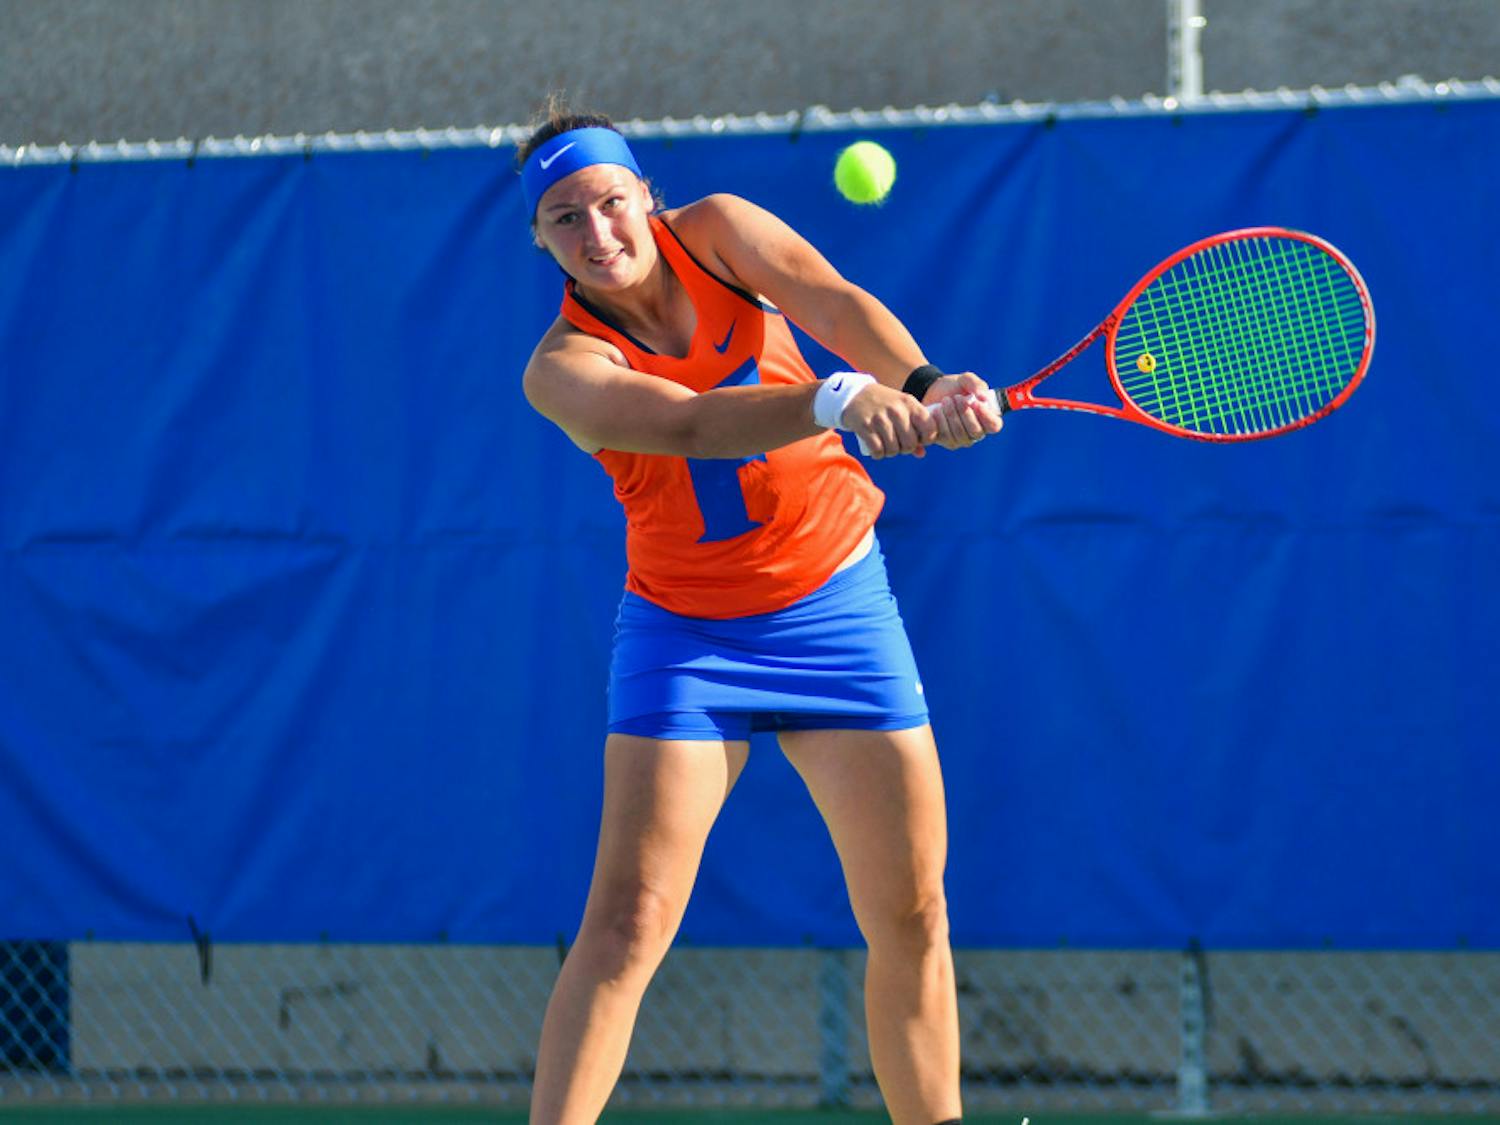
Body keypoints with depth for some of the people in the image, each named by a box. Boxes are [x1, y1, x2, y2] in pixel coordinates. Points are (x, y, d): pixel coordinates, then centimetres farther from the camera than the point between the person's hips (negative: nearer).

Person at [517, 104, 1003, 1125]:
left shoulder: (714, 231, -5)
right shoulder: (564, 369, -15)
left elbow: (833, 303, -23)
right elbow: (686, 425, -33)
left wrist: (924, 382, -43)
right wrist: (840, 399, -49)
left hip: (836, 604, 3)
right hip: (688, 631, -3)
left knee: (911, 916, 4)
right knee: (628, 921, -15)